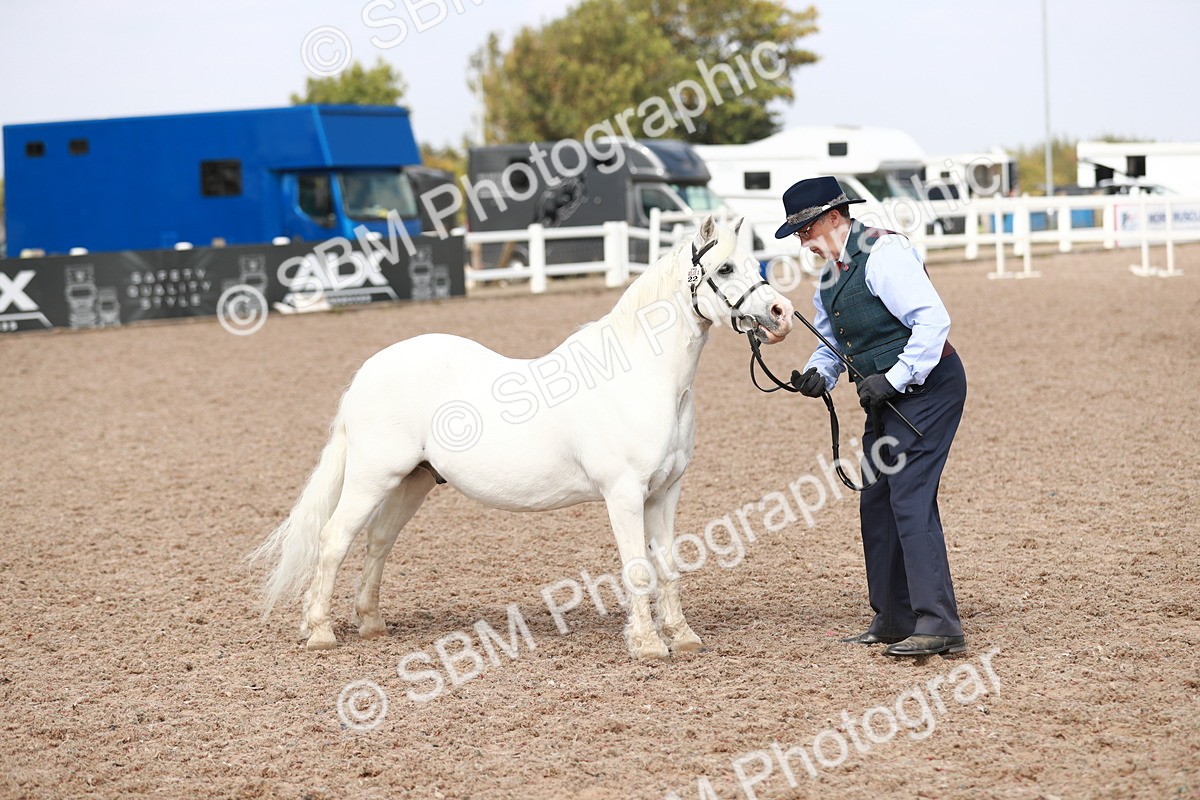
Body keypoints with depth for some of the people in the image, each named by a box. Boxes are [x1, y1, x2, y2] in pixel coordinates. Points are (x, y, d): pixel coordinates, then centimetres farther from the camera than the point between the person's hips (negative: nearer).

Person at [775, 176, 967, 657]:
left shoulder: (882, 253, -17)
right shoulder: (830, 276, 13)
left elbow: (933, 320, -24)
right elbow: (831, 340, 21)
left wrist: (893, 379, -25)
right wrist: (818, 374, -1)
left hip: (927, 385, -10)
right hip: (887, 398, 10)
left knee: (910, 497, -17)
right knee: (876, 502, 13)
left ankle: (938, 625, -18)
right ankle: (892, 621, 22)